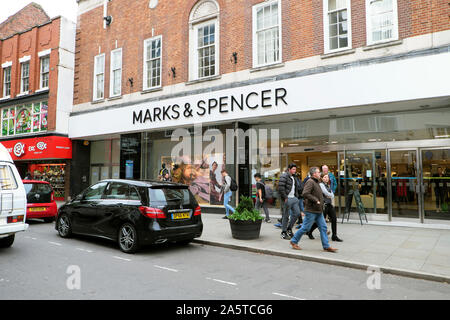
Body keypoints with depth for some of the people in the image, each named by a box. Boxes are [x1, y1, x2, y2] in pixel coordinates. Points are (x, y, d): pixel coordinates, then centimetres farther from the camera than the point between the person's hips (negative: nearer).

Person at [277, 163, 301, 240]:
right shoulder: (284, 176, -11)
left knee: (297, 213, 5)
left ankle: (289, 228, 20)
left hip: (294, 198, 8)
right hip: (287, 199, -8)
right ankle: (283, 232, 11)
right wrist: (285, 198, -19)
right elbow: (280, 188, -19)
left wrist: (296, 196, 15)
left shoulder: (293, 177, 17)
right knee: (286, 216, -1)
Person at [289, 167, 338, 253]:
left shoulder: (316, 182, 17)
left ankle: (326, 246, 12)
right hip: (311, 210, -9)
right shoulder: (310, 182, -14)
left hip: (318, 211, 9)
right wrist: (316, 200, -22)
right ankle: (293, 241, 13)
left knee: (323, 227, 6)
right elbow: (305, 194, -26)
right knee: (305, 228, -2)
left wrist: (320, 201, 14)